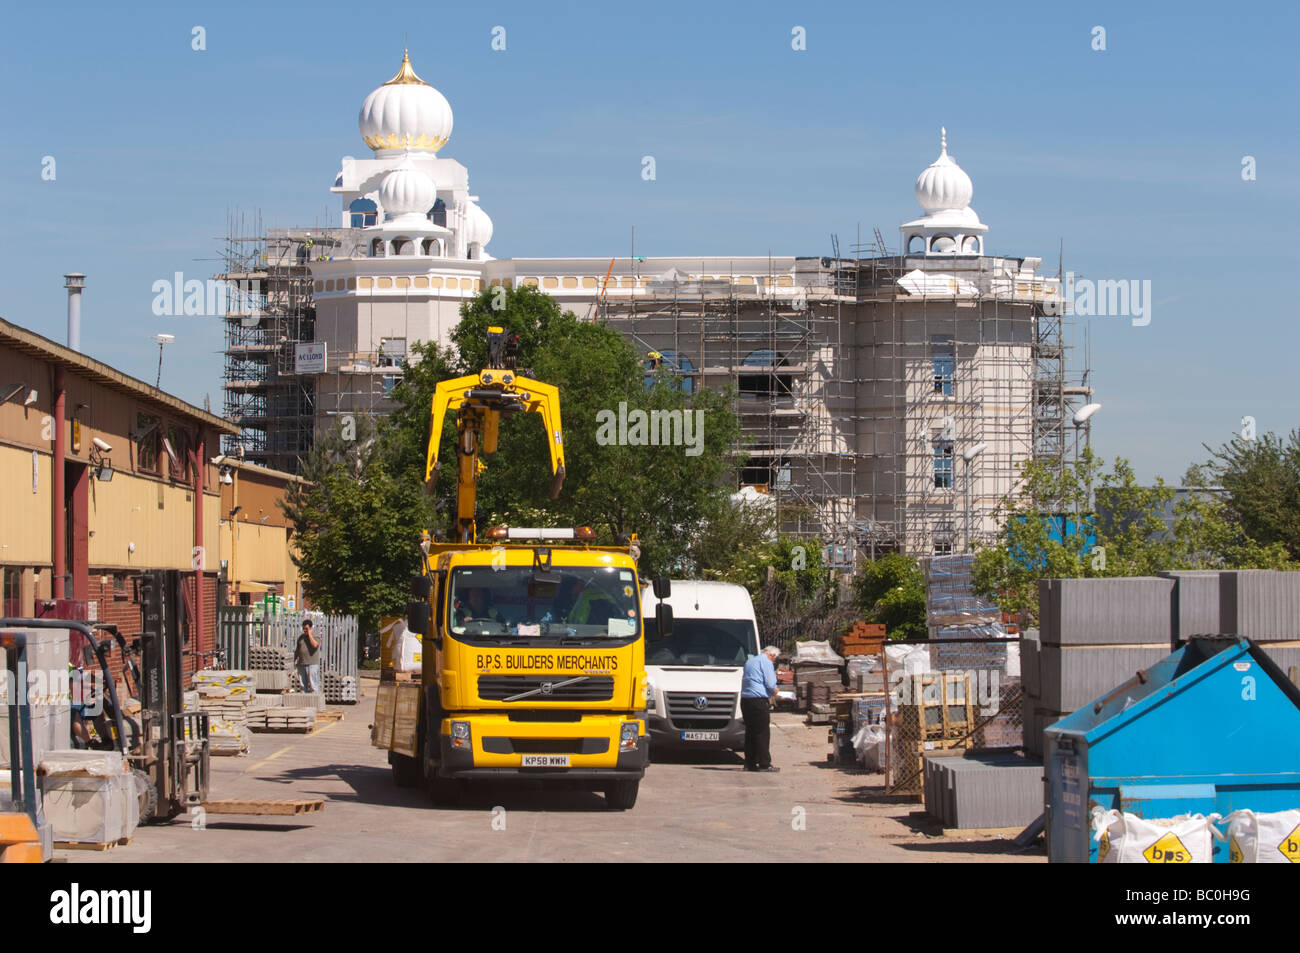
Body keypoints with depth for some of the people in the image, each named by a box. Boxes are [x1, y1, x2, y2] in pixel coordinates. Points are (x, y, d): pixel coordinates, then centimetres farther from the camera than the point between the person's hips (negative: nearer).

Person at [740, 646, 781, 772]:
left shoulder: (750, 662, 21)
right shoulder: (766, 662, -7)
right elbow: (771, 685, -14)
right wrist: (775, 691, 8)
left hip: (745, 699, 8)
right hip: (759, 700, -8)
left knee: (750, 732, 11)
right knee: (763, 733, -4)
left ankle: (750, 763, 12)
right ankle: (764, 764, -4)